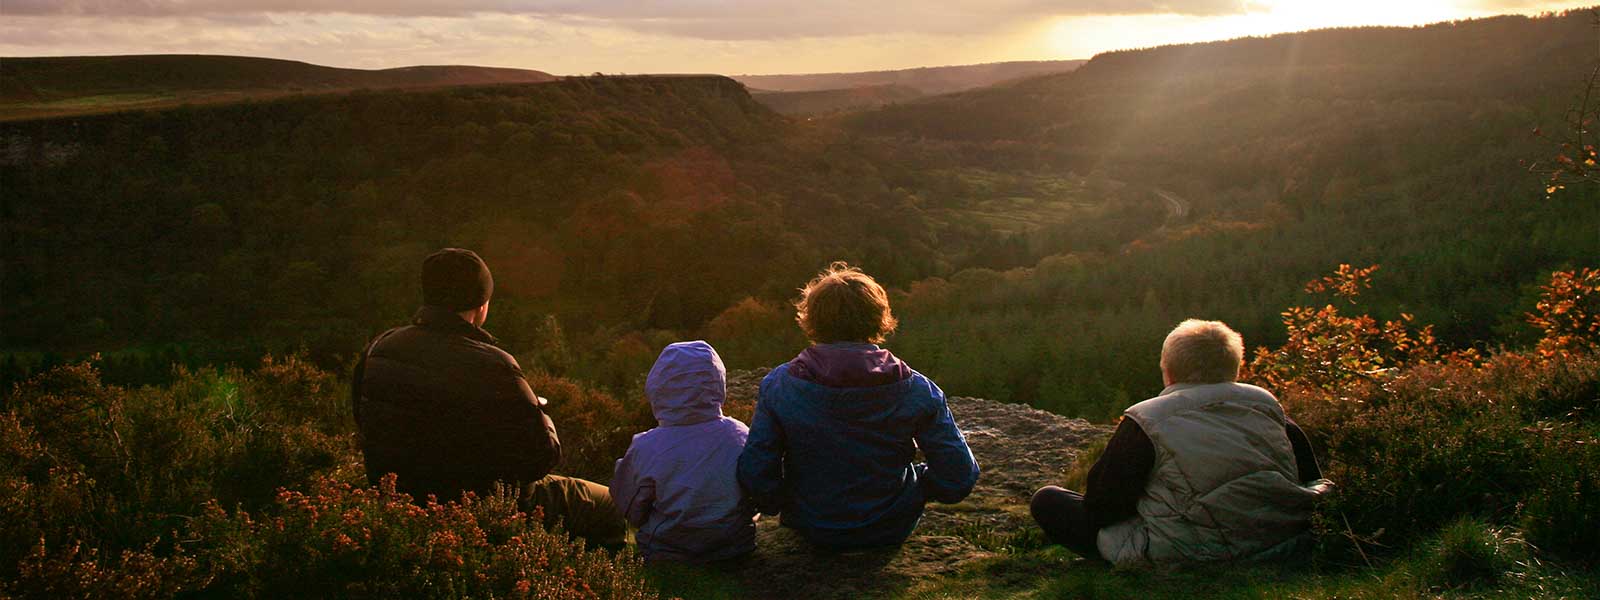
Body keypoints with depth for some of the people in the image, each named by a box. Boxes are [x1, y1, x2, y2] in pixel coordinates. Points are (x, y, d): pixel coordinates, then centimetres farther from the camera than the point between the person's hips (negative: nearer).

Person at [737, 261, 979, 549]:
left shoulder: (779, 385, -17)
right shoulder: (917, 390, -17)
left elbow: (755, 478, -16)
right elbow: (960, 478, -14)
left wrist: (776, 504, 7)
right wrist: (918, 486, 7)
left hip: (811, 529, 0)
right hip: (892, 531, 0)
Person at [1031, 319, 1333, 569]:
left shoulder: (1146, 420, -10)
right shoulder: (1265, 402, 5)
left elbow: (1100, 506, -9)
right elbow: (1311, 478, 11)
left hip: (1185, 556, -7)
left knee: (1047, 501, 2)